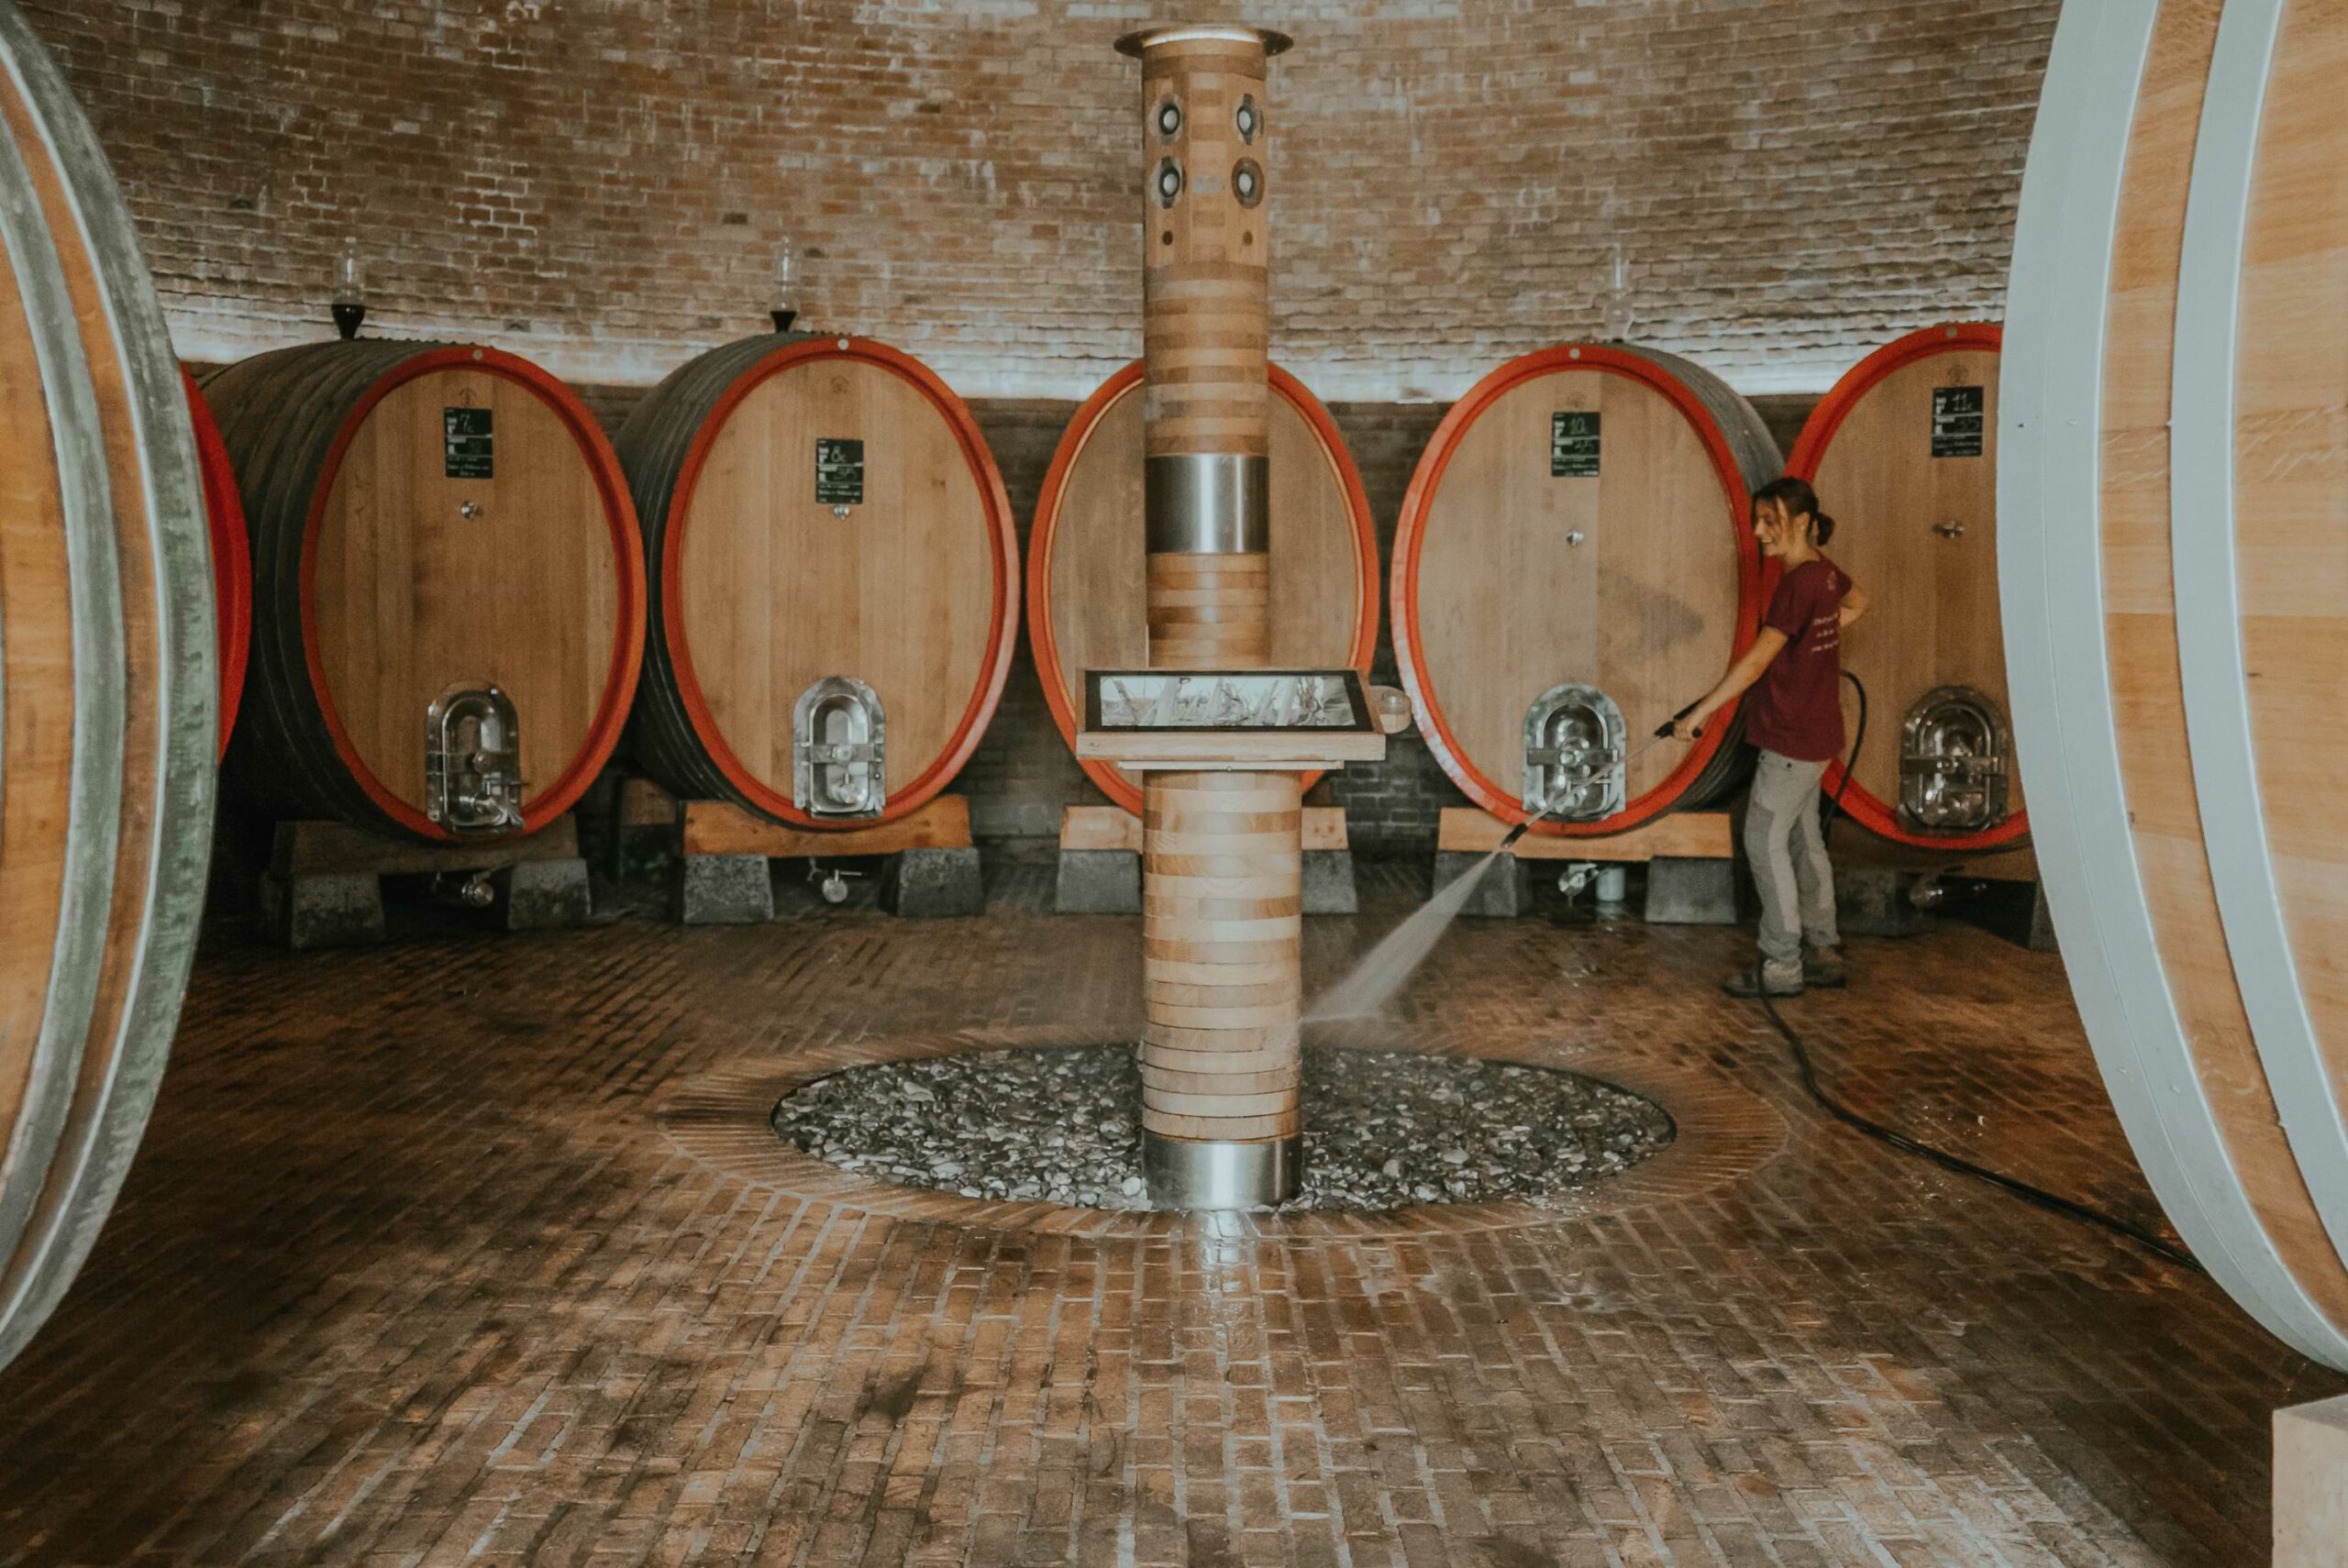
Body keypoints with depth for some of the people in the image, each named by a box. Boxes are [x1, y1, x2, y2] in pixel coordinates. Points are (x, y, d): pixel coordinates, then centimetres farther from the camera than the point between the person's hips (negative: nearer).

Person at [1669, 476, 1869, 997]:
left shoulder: (1800, 583, -22)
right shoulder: (1823, 570, 6)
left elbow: (1756, 662, -26)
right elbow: (1856, 603, 29)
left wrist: (1699, 713, -24)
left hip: (1794, 736, -10)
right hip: (1815, 730, 10)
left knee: (1765, 839, -5)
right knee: (1802, 837, 16)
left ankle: (1781, 965, -1)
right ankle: (1822, 952, 23)